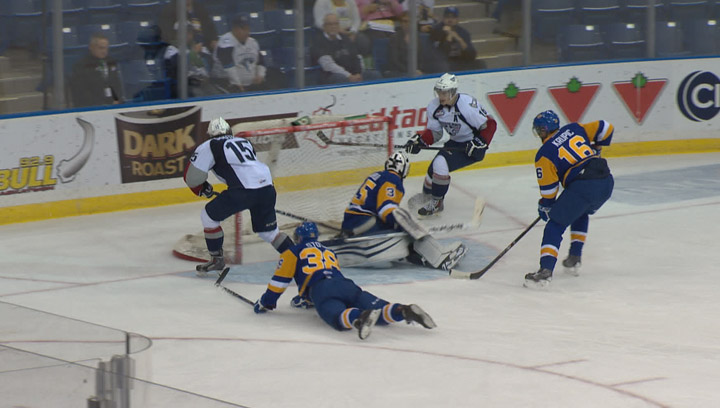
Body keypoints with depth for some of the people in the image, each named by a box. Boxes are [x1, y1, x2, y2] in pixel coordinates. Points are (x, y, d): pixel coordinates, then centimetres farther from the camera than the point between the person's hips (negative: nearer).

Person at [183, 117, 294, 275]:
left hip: (244, 190, -6)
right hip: (267, 188, 6)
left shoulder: (209, 147, 11)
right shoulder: (245, 142, 28)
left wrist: (203, 190, 30)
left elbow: (192, 177, 10)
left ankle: (216, 259, 15)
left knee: (209, 216, 12)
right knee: (268, 231, 23)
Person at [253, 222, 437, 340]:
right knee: (378, 309, -10)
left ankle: (360, 317, -64)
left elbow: (280, 281, 18)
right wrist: (305, 300, 65)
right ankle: (405, 311, -39)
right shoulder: (328, 251, 42)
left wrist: (265, 303, 33)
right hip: (347, 286, 5)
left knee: (339, 317, -31)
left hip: (321, 289, -5)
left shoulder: (293, 253, 24)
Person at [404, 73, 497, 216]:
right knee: (434, 167, 5)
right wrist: (419, 141, -11)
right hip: (455, 143, 8)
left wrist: (479, 144, -28)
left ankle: (436, 203, -7)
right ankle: (426, 195, 35)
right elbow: (434, 132, 5)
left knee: (441, 164, -22)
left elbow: (489, 124, -21)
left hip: (471, 145, -7)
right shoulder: (434, 107, -7)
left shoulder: (468, 105, -29)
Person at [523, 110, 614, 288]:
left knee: (555, 225, 1)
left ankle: (546, 270, -15)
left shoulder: (544, 154, 3)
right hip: (606, 182, 7)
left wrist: (545, 207, 20)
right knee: (581, 214, 34)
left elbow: (548, 189, 3)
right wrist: (595, 150, 35)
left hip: (581, 187, -7)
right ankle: (574, 258, 30)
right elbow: (605, 128, 19)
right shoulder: (574, 129, 17)